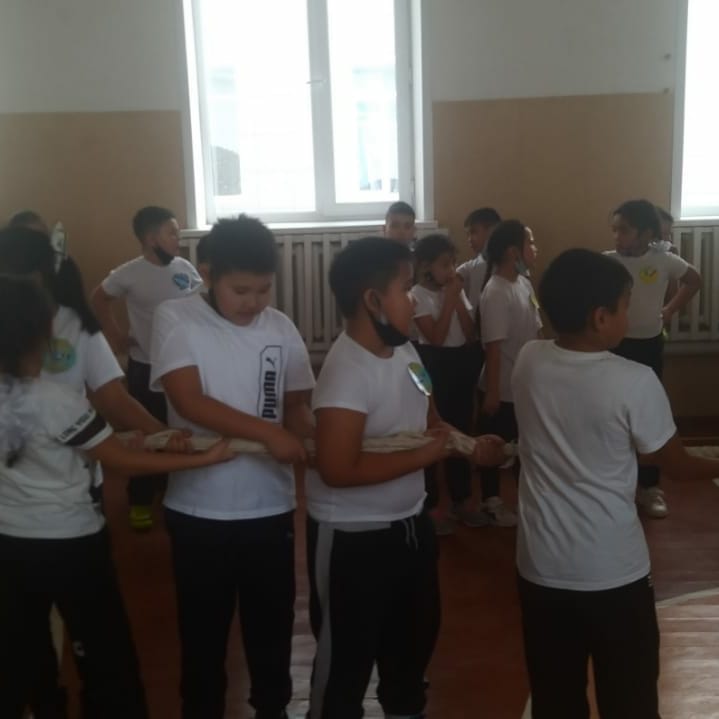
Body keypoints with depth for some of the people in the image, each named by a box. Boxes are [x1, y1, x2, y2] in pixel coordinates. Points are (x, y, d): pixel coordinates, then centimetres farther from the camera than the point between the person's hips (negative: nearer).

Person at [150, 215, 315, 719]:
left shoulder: (282, 329, -1)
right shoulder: (175, 319, -11)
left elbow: (296, 403, 7)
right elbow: (189, 402, -20)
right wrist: (268, 433, -29)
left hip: (271, 507, 3)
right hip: (199, 510, -2)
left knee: (272, 622, 18)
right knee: (204, 627, 15)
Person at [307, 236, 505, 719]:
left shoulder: (405, 351, 2)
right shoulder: (347, 371, -26)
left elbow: (429, 421, 15)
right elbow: (338, 470, -32)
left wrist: (471, 446, -4)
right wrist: (425, 456, -24)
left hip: (410, 524, 9)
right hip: (353, 537, -9)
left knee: (415, 636, 29)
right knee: (347, 657, 11)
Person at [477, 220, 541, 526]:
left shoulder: (524, 283, 4)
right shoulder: (495, 293, -21)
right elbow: (493, 346, -21)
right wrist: (492, 391, -19)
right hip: (503, 387, -8)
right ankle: (491, 501, 24)